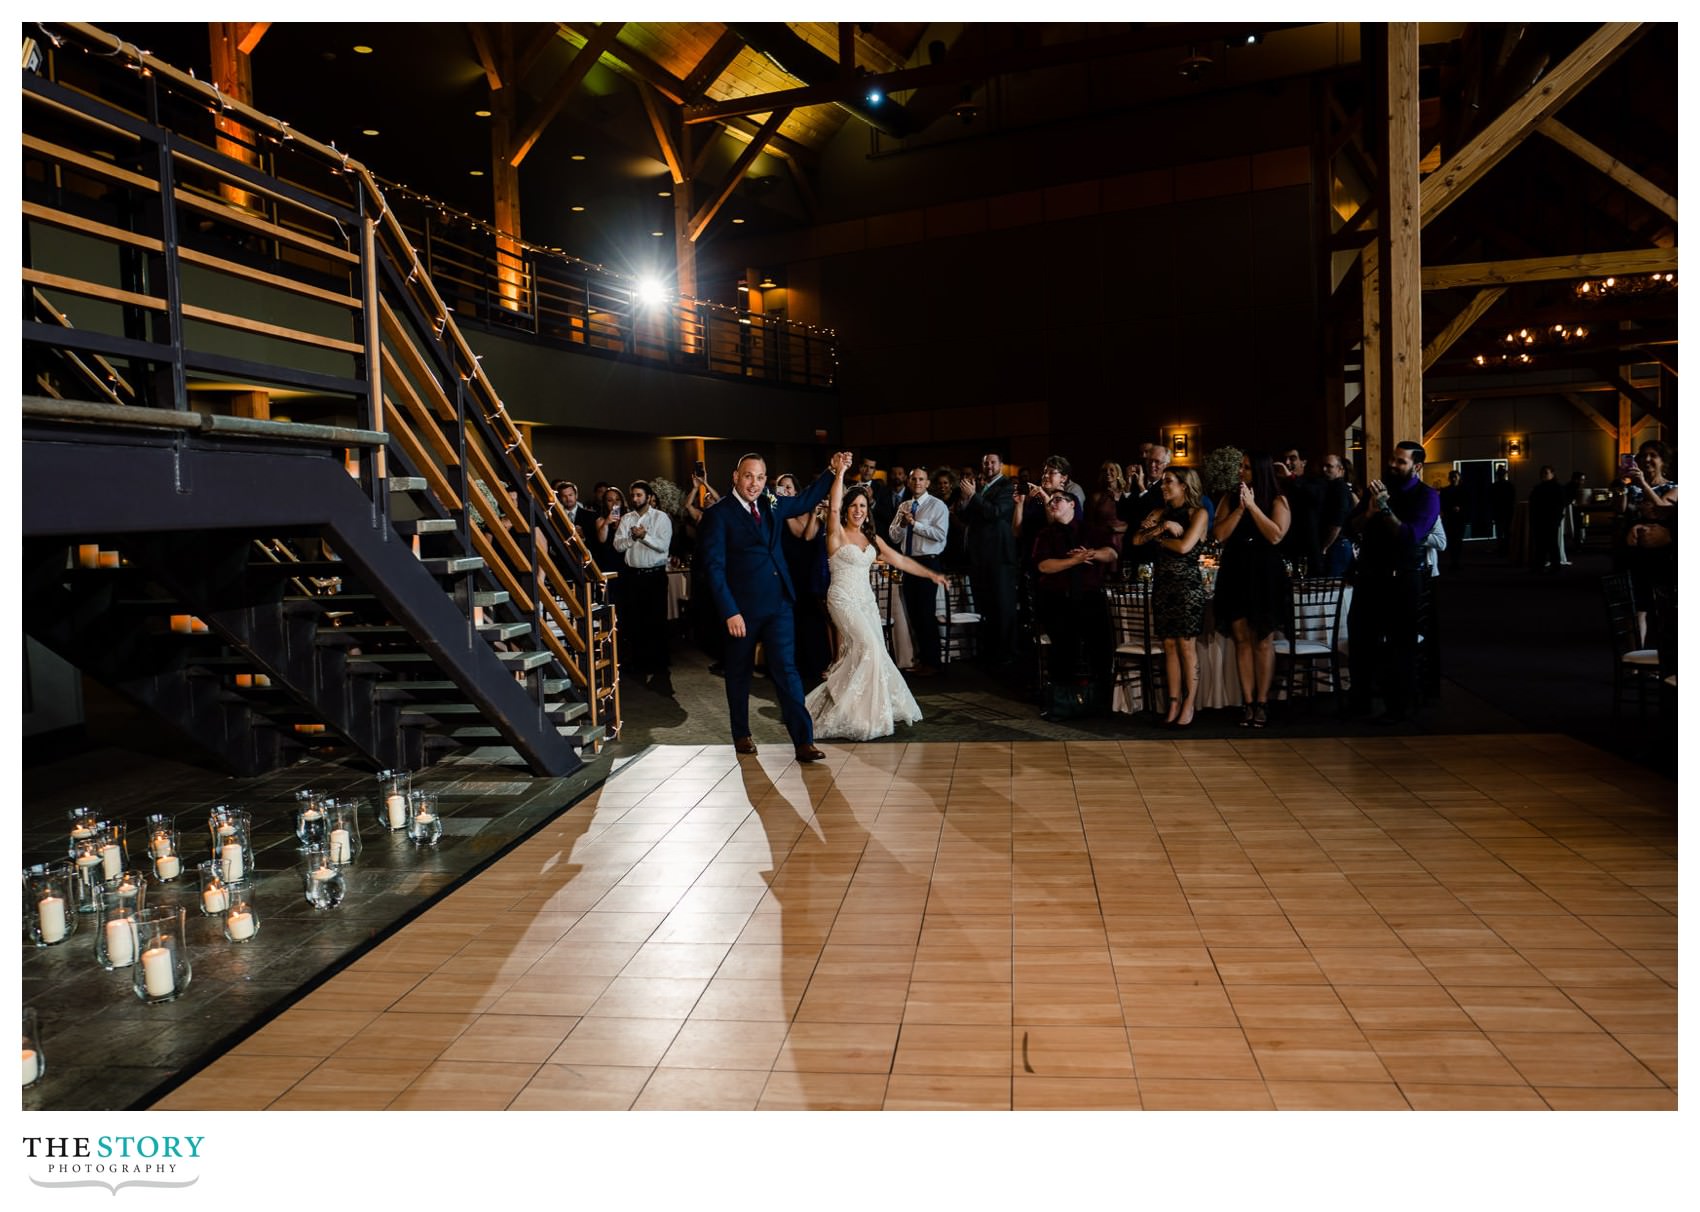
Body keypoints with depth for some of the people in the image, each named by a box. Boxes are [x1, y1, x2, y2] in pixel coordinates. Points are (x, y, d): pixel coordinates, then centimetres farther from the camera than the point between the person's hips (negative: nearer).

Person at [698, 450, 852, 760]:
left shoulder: (771, 504, 9)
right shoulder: (718, 513, -8)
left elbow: (806, 501, 27)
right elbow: (714, 566, -12)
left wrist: (835, 472, 20)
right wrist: (730, 612, -18)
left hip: (778, 603, 4)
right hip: (742, 606, -3)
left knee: (786, 670, -2)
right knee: (739, 672, 12)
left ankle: (803, 741, -4)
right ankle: (741, 734, 30)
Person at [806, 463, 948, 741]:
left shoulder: (872, 538, 14)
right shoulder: (837, 533, -4)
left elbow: (899, 559, 14)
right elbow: (834, 507, -23)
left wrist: (931, 574, 11)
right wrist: (841, 472, -26)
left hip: (866, 600, 7)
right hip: (843, 599, -7)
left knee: (875, 654, 0)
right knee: (868, 647, -20)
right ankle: (856, 715, -9)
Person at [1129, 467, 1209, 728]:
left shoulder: (1198, 513, -1)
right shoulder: (1160, 513, 13)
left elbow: (1184, 546, -15)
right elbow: (1136, 540, 1)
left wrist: (1156, 537, -1)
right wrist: (1162, 527, -11)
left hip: (1187, 584, -5)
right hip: (1162, 584, 5)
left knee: (1186, 645, -4)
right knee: (1169, 645, 4)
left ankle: (1189, 705, 0)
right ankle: (1174, 703, 7)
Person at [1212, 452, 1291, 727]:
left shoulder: (1277, 501, 0)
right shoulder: (1230, 498, 7)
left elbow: (1275, 535, -14)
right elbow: (1219, 535, -3)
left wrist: (1252, 505, -13)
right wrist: (1240, 508, -10)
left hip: (1264, 574, -2)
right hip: (1235, 574, 3)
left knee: (1263, 640, 0)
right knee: (1242, 638, 2)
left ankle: (1262, 703, 4)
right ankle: (1247, 702, 5)